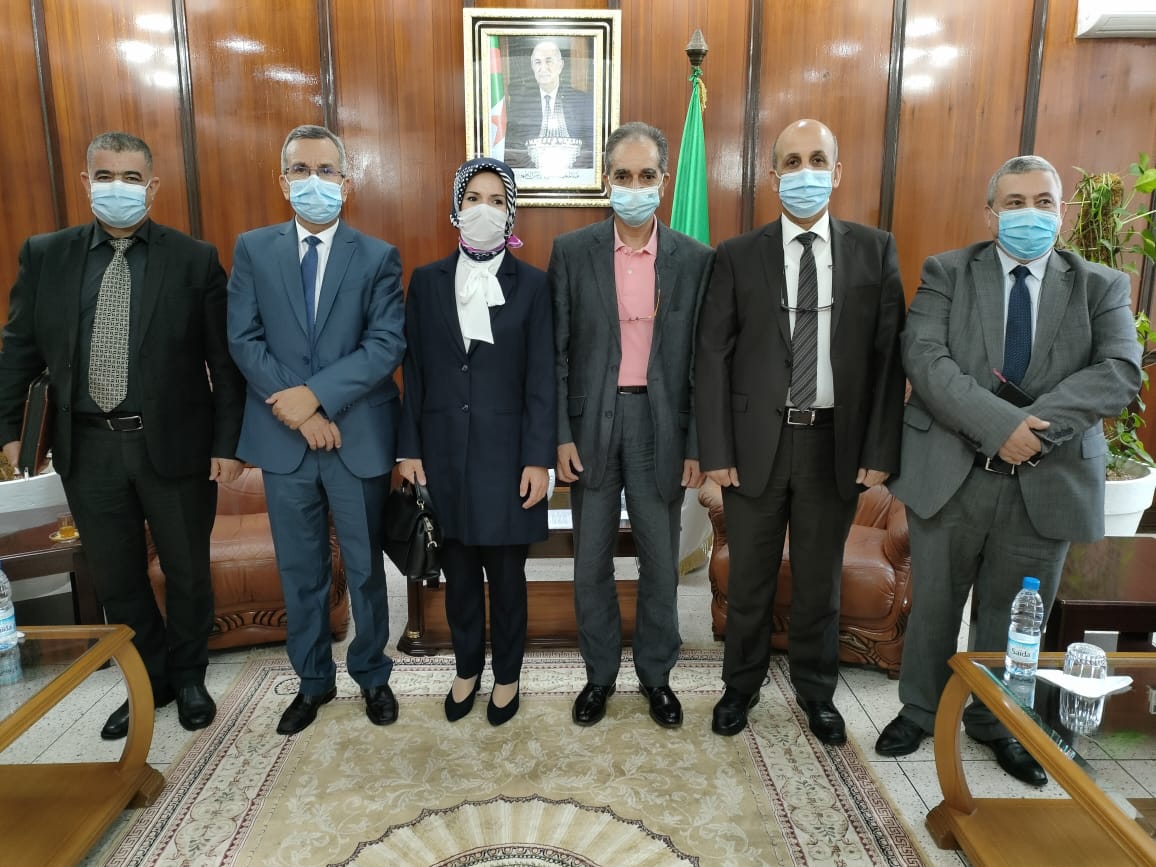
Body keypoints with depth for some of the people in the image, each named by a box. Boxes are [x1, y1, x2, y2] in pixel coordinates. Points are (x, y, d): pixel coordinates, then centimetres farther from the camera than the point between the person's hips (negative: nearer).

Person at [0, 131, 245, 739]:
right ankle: (149, 681, 35)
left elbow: (224, 360, -5)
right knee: (115, 579, 14)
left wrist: (227, 442, -8)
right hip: (89, 448, 3)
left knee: (187, 572, 12)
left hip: (174, 445, -2)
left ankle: (187, 677, 35)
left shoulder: (195, 260, -4)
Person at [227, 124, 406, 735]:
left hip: (359, 437, -1)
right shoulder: (253, 249, 4)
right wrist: (296, 409, -13)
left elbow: (387, 345, -11)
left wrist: (315, 393, -19)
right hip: (283, 438, 2)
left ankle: (372, 674, 32)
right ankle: (313, 680, 33)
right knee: (299, 570, 14)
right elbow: (244, 340, -2)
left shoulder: (378, 257, -1)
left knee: (365, 567, 12)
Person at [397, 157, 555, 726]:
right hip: (444, 449, 2)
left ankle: (507, 675, 30)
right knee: (458, 571, 14)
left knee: (506, 574, 8)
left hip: (505, 449, -2)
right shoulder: (427, 281, 5)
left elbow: (541, 380, -4)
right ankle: (467, 669, 35)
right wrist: (410, 448, 2)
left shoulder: (531, 284, -1)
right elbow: (414, 372, 5)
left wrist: (538, 459, -8)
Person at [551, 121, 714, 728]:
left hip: (661, 424, 0)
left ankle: (656, 675, 32)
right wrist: (561, 435, -5)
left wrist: (696, 445, -1)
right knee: (591, 562, 11)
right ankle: (600, 674, 31)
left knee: (660, 562, 11)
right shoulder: (572, 252, 0)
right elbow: (556, 352, 0)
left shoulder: (694, 259, 1)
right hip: (592, 422, 0)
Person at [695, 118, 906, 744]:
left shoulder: (875, 250, 2)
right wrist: (715, 451, -8)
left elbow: (889, 355, 0)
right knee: (749, 578, 13)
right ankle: (741, 684, 35)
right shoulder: (738, 256, -1)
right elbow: (712, 355, -3)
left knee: (820, 578, 15)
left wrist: (881, 451, -5)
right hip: (757, 440, 0)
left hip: (837, 443, 1)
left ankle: (816, 690, 37)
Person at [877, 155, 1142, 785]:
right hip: (950, 472, -1)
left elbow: (1121, 372, -8)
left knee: (1015, 615, 16)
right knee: (933, 605, 13)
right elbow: (924, 357, -13)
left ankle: (994, 722, 38)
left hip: (1047, 481, 2)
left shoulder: (1102, 287, 6)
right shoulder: (946, 273, 1)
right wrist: (1001, 424, -24)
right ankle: (919, 710, 35)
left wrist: (1037, 426, -23)